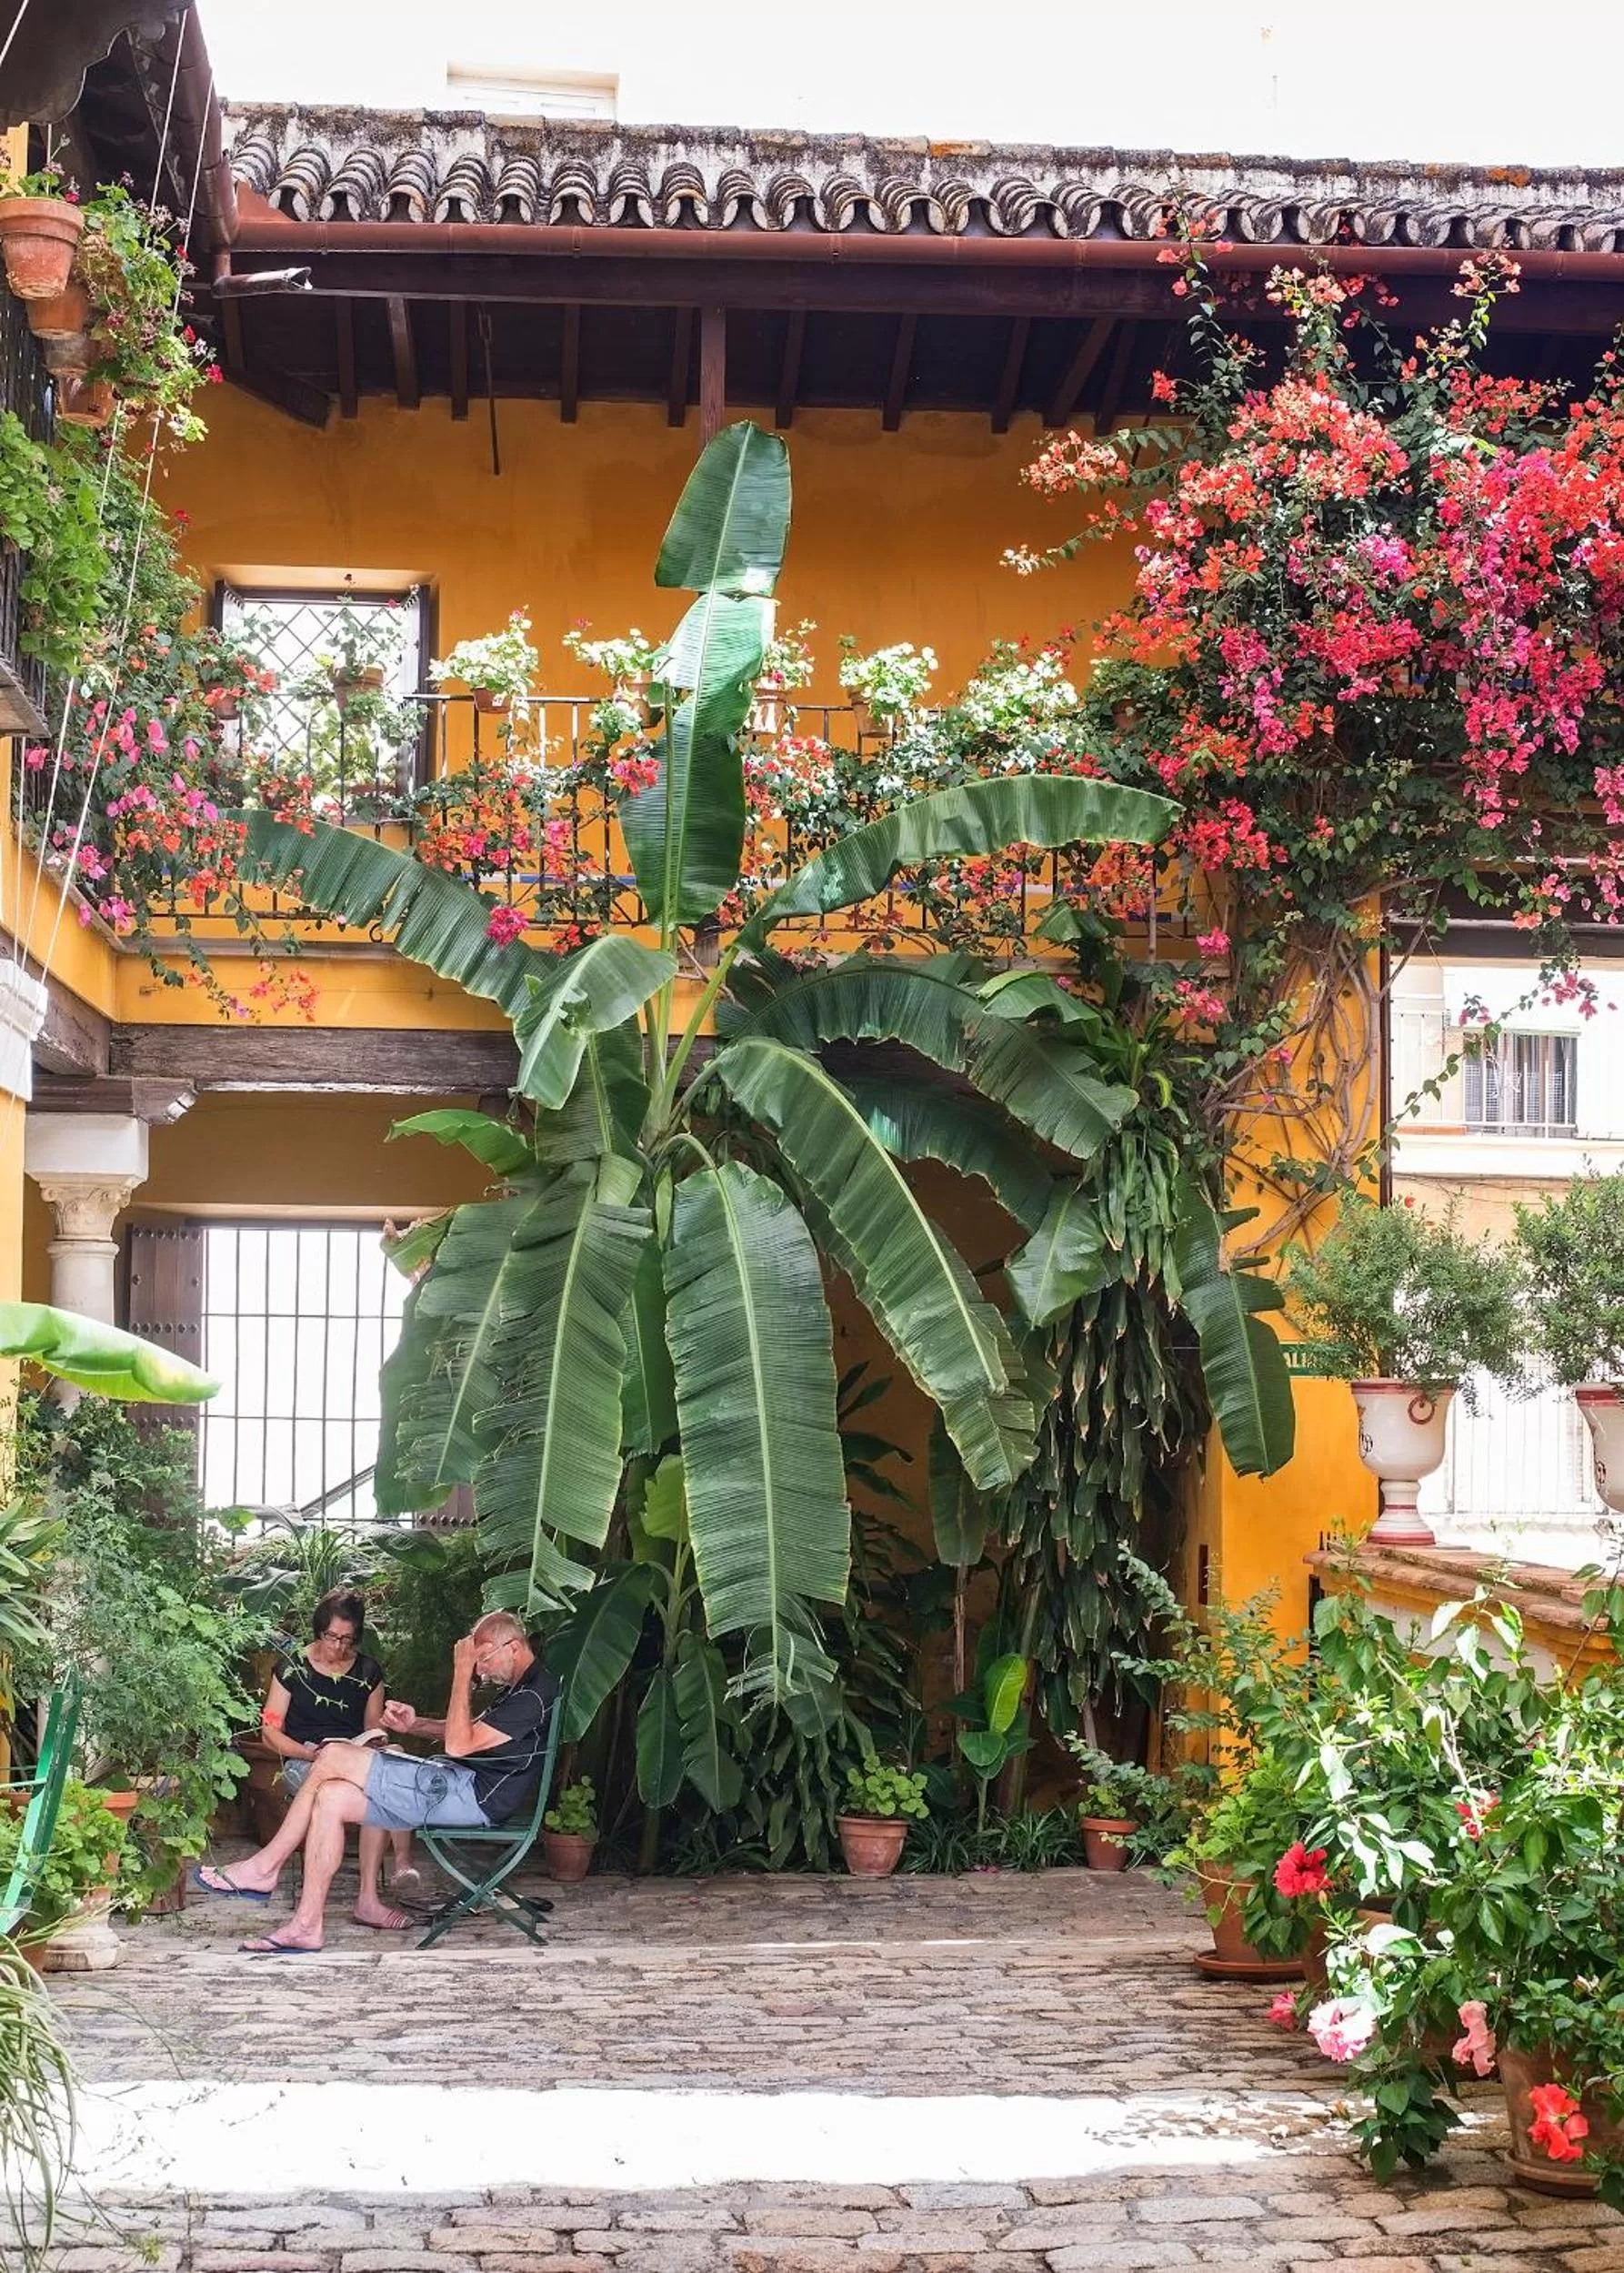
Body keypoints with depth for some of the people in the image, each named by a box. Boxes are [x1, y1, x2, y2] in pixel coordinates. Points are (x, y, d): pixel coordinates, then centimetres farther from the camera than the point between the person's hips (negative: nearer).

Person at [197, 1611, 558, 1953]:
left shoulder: (536, 1692, -16)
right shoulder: (520, 1688, 19)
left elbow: (459, 1745, -19)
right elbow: (472, 1732, 27)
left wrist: (462, 1673, -15)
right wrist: (415, 1724, 11)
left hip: (474, 1796, -11)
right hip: (463, 1787, 11)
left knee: (334, 1757, -13)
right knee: (331, 1797, 0)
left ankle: (265, 1866, -2)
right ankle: (306, 1925, -3)